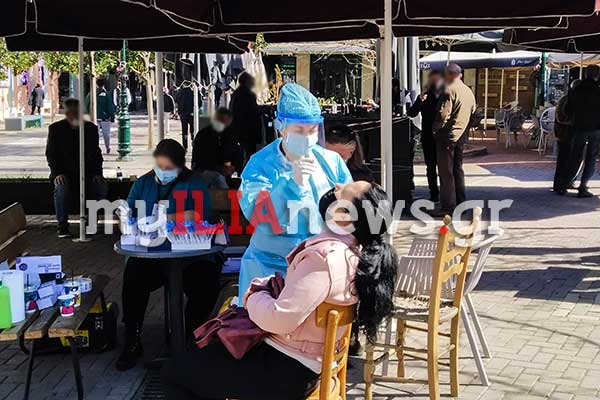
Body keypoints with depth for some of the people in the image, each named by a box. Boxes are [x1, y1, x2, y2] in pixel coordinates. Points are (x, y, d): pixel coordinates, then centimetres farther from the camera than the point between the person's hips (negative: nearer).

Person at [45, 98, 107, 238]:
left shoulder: (91, 128, 6)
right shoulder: (56, 129, 0)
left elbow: (96, 153, 9)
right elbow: (51, 154, -1)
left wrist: (97, 173, -7)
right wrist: (57, 173, -16)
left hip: (87, 172, 2)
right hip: (65, 173, -2)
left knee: (102, 187, -26)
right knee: (62, 188, -34)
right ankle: (62, 225, -22)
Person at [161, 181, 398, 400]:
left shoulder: (325, 256, -28)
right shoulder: (354, 252, 2)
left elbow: (280, 319, -31)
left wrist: (254, 297, -11)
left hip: (286, 371, -10)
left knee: (174, 373, 2)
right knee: (201, 353, 26)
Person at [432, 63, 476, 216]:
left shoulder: (449, 91, -15)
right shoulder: (469, 91, 10)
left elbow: (443, 115, -20)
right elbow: (473, 113, 18)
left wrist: (435, 129, -6)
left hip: (447, 136, -8)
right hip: (462, 136, 8)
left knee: (446, 172, -3)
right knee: (458, 169, 17)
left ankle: (448, 206, -3)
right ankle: (460, 203, 22)